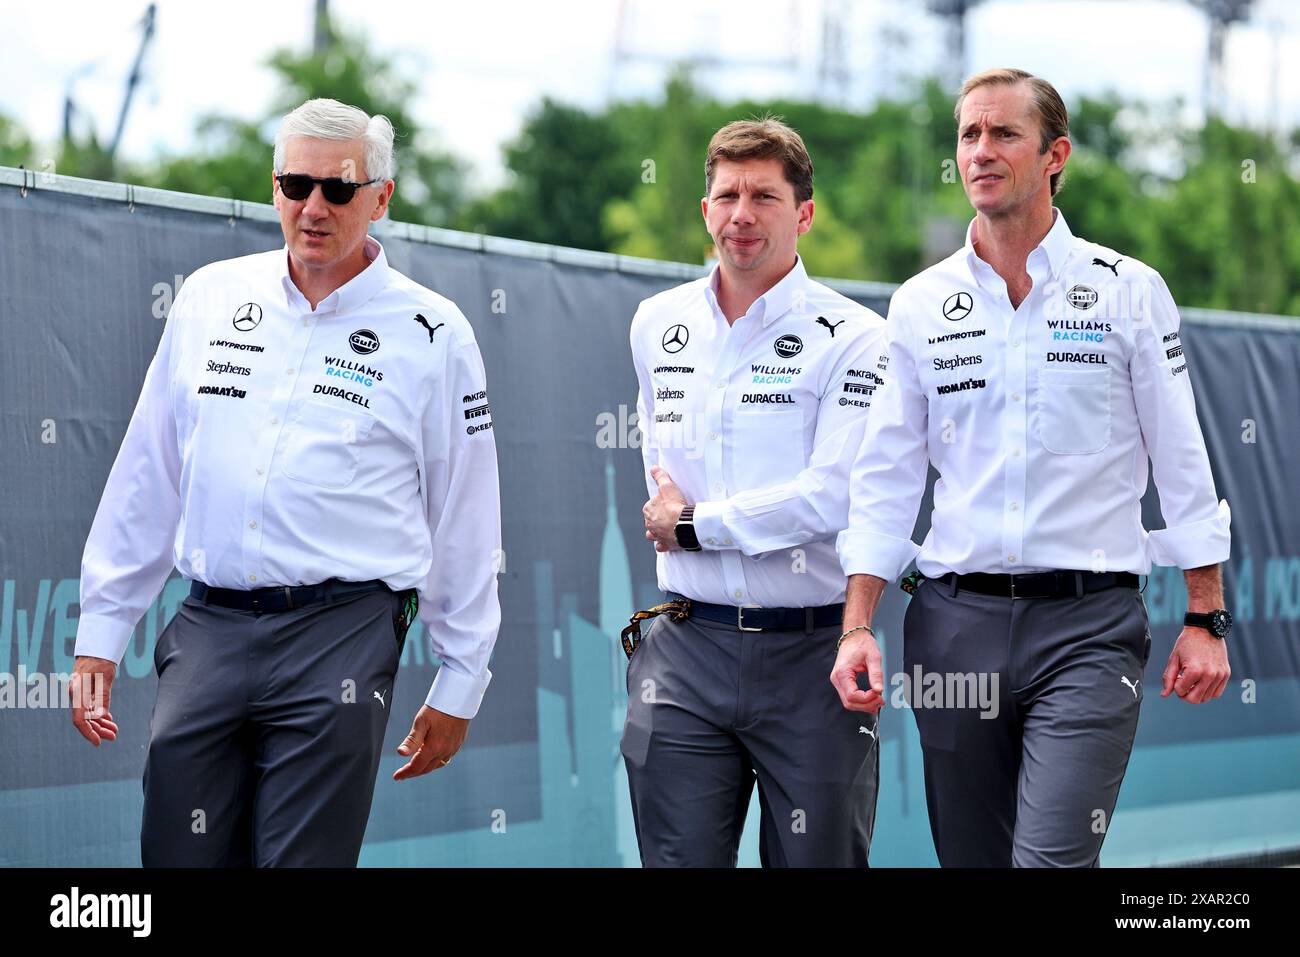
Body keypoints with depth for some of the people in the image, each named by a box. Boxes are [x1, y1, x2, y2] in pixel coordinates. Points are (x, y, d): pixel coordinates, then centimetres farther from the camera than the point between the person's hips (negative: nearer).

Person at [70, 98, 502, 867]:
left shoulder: (431, 334, 2)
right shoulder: (210, 298, 12)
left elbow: (464, 522, 7)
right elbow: (146, 480, 16)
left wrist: (459, 687, 8)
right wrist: (100, 636, 13)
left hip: (340, 638, -3)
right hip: (207, 631, 3)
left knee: (303, 860, -7)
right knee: (179, 857, 2)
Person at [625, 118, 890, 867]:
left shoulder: (852, 339, -6)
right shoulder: (658, 325, 12)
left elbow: (833, 497, -17)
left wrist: (694, 523, -8)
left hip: (811, 655, -4)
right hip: (687, 651, 4)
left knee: (815, 860, 2)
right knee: (679, 859, 0)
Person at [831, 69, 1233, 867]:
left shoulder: (1129, 292, 2)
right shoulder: (921, 305, 9)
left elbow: (1183, 464, 4)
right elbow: (886, 479, 9)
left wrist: (1207, 620, -1)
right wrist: (858, 626, 0)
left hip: (1088, 623, -3)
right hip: (955, 621, 3)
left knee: (1052, 858, -18)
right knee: (970, 855, 8)